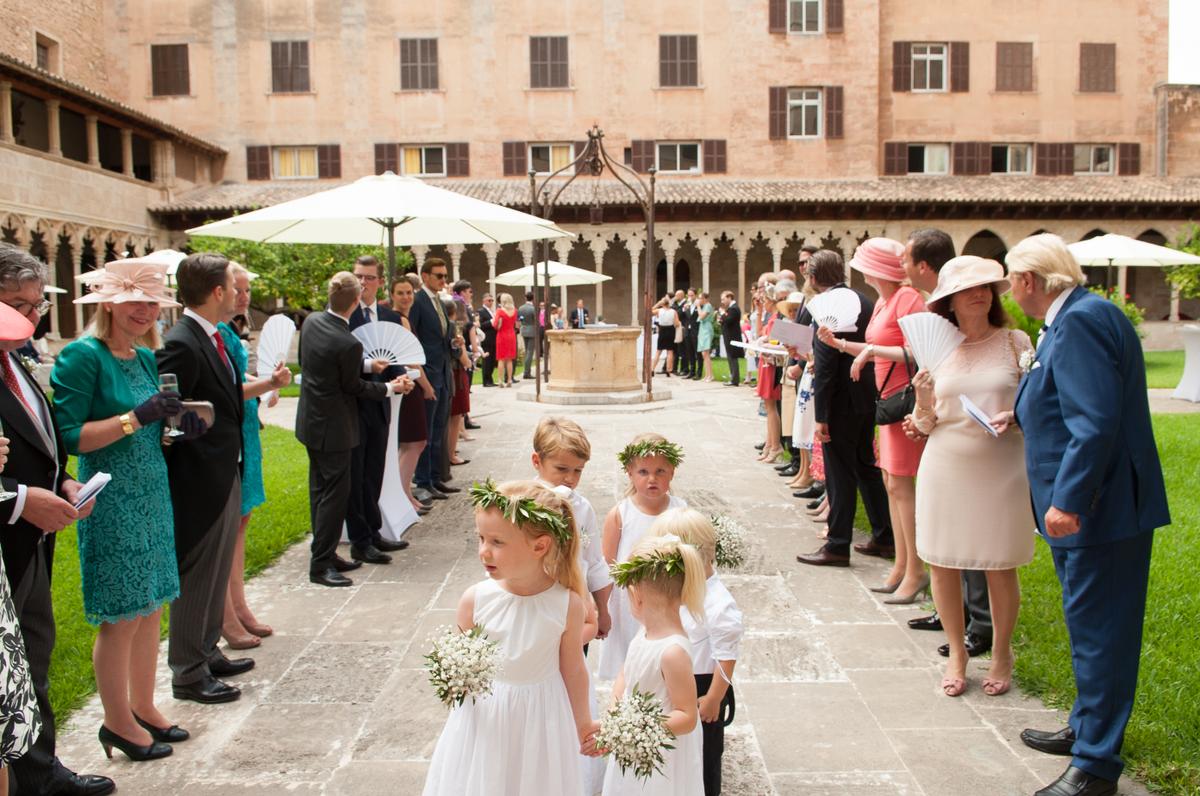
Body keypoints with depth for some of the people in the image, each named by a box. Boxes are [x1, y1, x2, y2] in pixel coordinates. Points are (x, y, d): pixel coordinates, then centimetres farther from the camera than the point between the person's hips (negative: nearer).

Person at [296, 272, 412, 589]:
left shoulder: (311, 321, -3)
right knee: (335, 493, -1)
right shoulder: (349, 344, -26)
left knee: (320, 489, 16)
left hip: (310, 420, 9)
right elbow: (352, 386, -12)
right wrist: (390, 388, -1)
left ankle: (325, 554, 26)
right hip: (334, 427, -9)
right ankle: (321, 565, 2)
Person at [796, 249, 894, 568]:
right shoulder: (865, 301, 8)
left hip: (841, 402, -8)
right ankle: (884, 536, 27)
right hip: (867, 398, 8)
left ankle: (837, 546, 7)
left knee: (840, 473, -1)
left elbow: (825, 365, -20)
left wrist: (820, 416, -17)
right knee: (866, 465, 19)